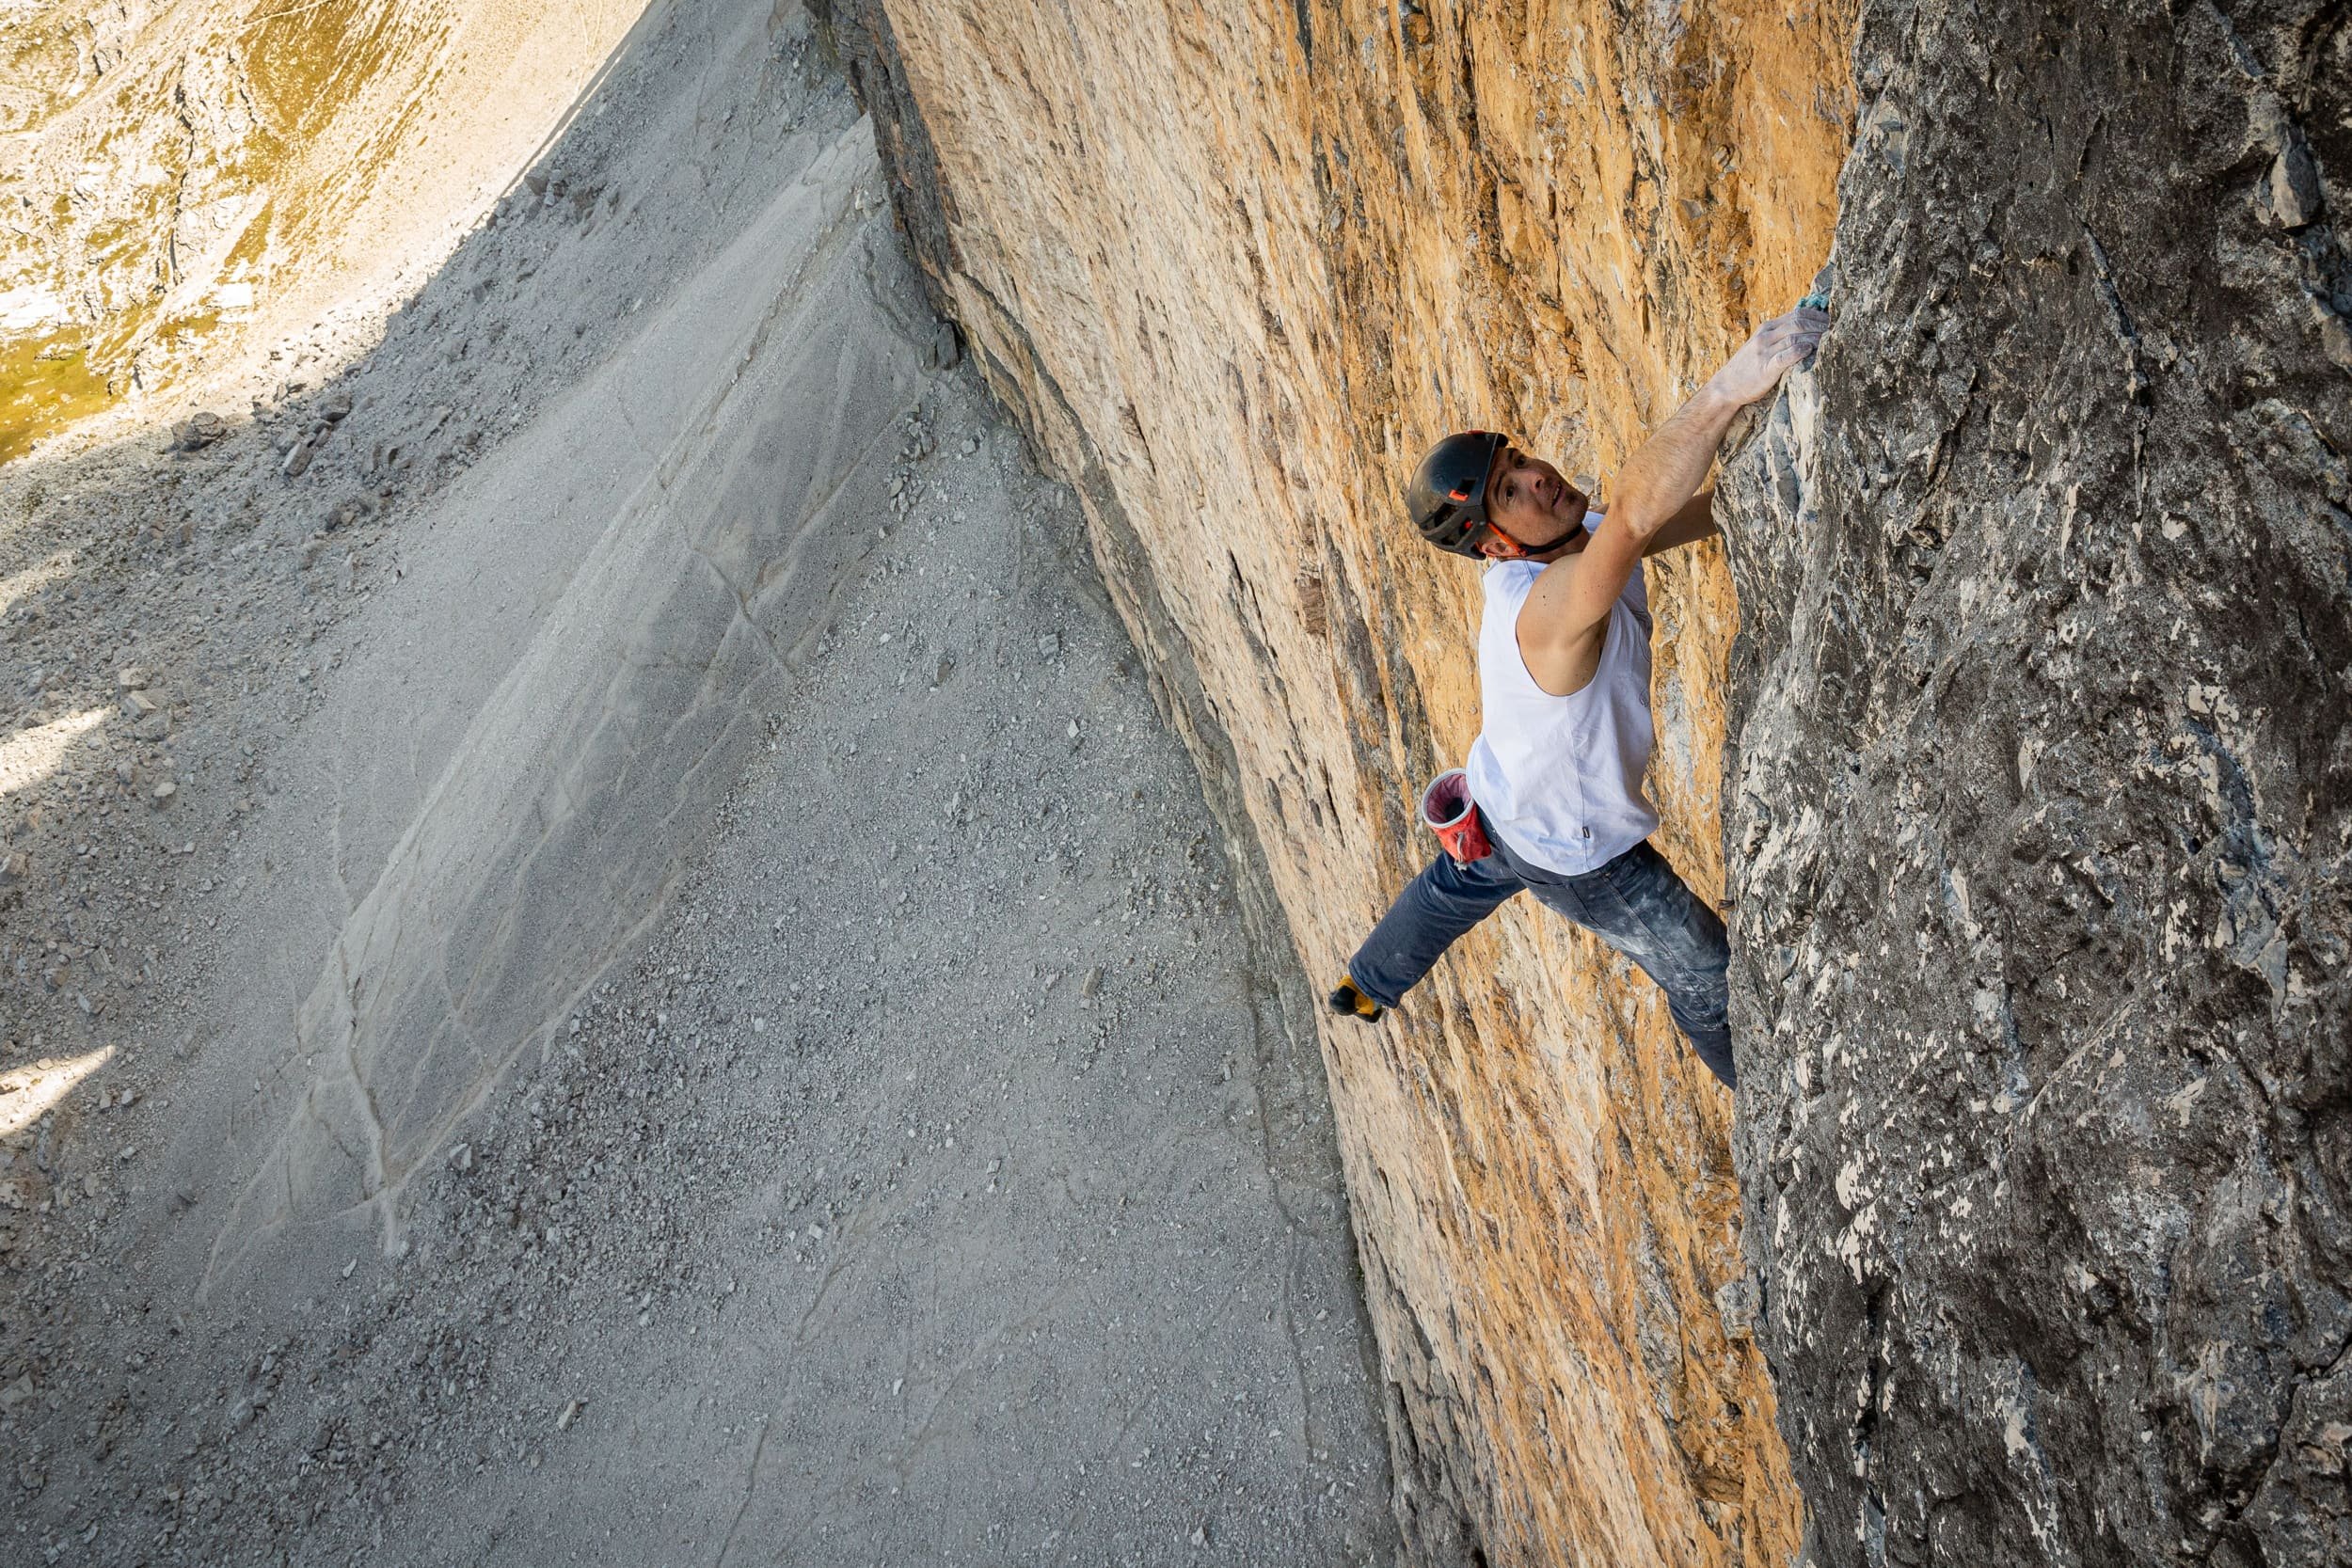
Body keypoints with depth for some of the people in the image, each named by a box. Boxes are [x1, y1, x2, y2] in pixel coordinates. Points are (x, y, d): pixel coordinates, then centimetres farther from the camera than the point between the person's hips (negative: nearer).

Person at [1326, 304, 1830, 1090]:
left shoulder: (1576, 536, -17)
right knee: (1708, 978, 14)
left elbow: (1704, 509, -15)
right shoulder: (1548, 607, -45)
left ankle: (1364, 987, 64)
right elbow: (1638, 514, -64)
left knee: (1455, 888, 38)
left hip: (1500, 797, 8)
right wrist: (1734, 383, -74)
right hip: (1575, 855, -8)